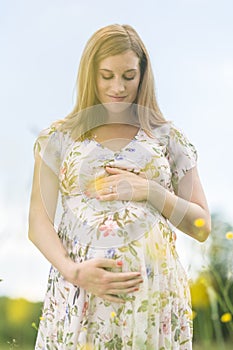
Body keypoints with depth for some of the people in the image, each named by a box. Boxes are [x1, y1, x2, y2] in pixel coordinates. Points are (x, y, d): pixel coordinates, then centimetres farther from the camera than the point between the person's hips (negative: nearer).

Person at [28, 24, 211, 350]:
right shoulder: (59, 137, 8)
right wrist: (72, 270, -15)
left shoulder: (168, 137, 9)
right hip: (79, 294, 0)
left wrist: (150, 191, -8)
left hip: (154, 296, 0)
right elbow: (39, 222, 2)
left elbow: (201, 227, 7)